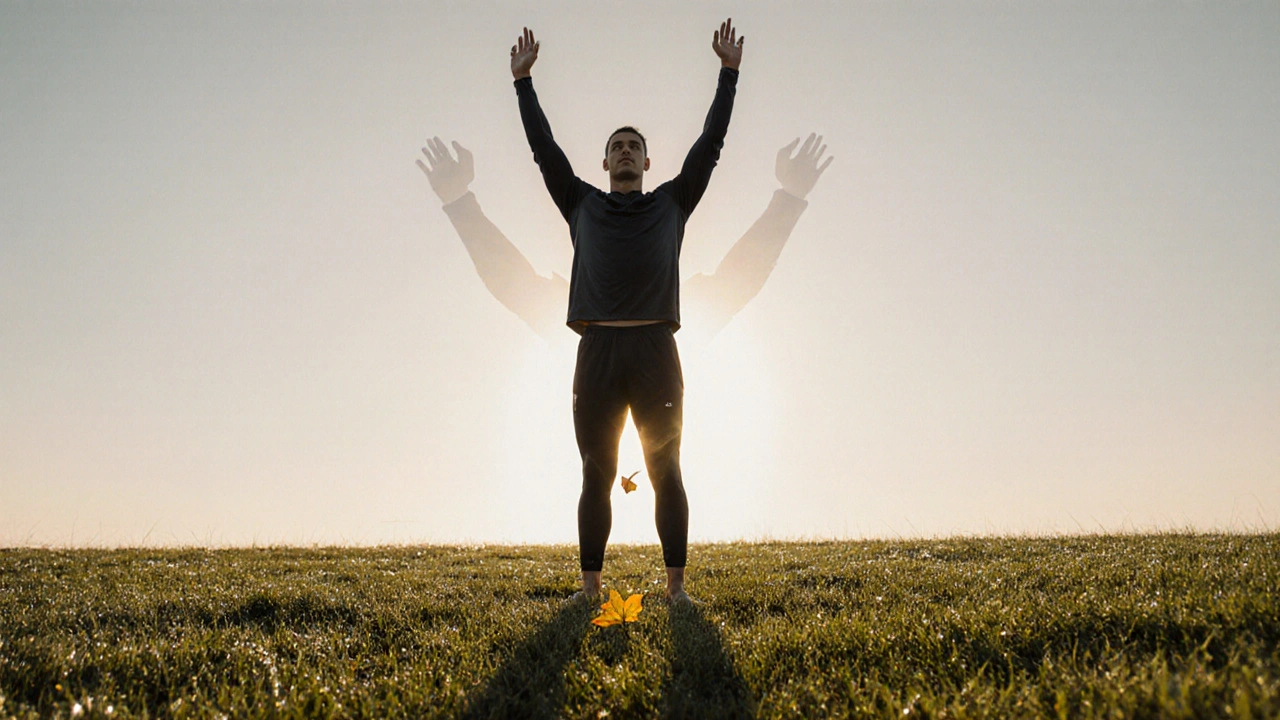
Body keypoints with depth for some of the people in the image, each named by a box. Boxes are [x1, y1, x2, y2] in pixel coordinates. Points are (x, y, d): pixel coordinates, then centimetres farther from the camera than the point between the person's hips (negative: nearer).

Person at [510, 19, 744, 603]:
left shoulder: (672, 203, 17)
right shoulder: (582, 205, 18)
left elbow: (710, 143, 16)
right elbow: (544, 148, 19)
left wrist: (729, 73, 15)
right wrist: (523, 80, 19)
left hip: (655, 349, 0)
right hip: (598, 349, 1)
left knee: (666, 471, 1)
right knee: (596, 474, 3)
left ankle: (675, 585, 5)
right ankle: (591, 587, 9)